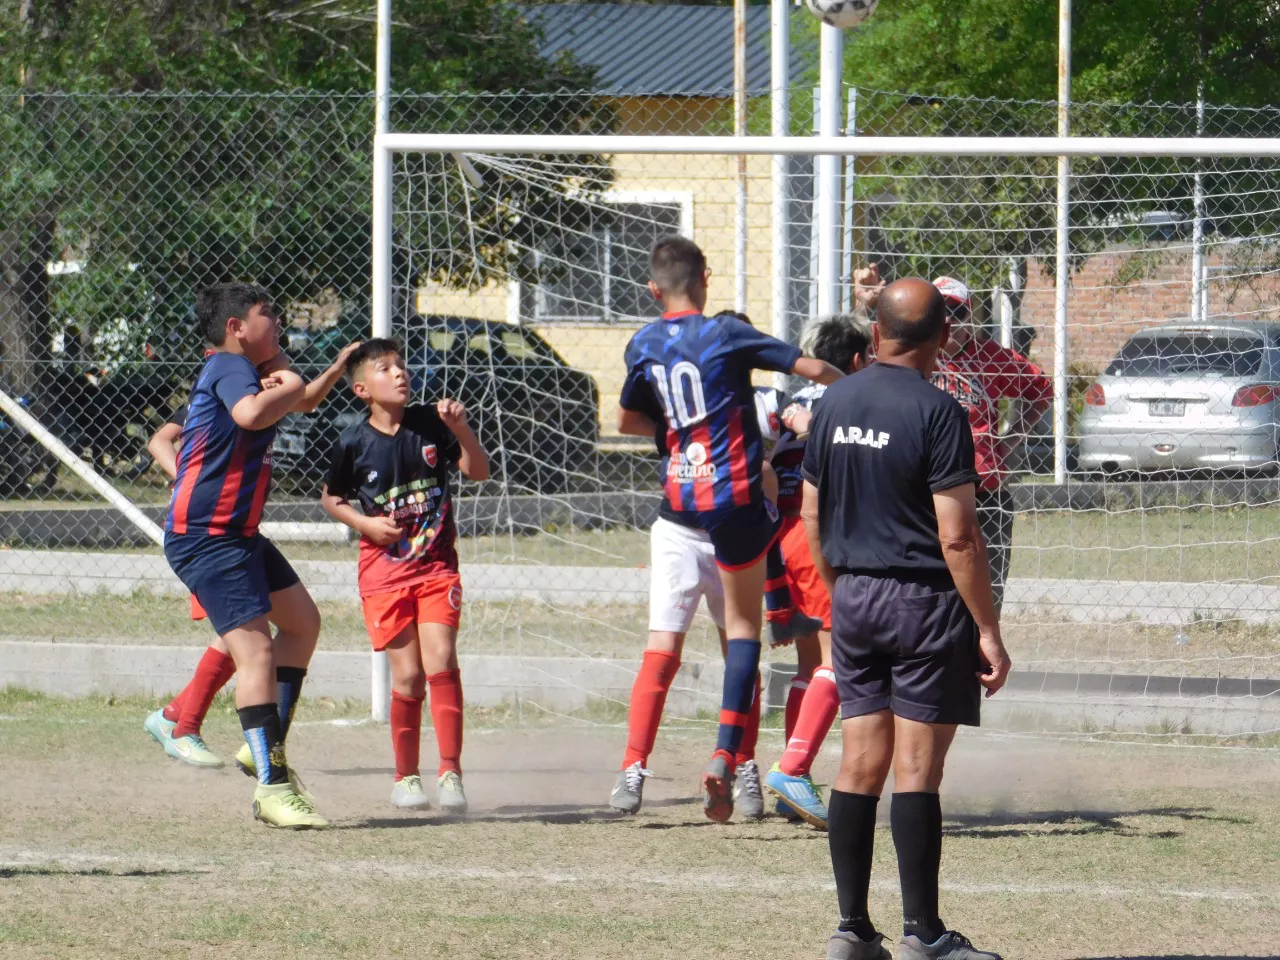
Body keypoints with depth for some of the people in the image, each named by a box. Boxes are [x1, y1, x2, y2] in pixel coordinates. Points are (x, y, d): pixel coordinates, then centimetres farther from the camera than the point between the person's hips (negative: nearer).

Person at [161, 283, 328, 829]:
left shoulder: (233, 372, 16)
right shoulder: (230, 368, -14)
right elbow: (252, 414, -36)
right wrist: (289, 388, -17)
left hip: (238, 533, 11)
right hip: (205, 536, -11)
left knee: (302, 620, 22)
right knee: (255, 649, -18)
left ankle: (268, 747, 27)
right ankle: (272, 788, -23)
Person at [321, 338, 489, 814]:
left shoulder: (430, 422, -2)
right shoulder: (354, 442, -4)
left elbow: (479, 472, -2)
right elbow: (330, 498, 10)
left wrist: (461, 430, -18)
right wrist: (364, 524, -7)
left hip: (437, 564, 1)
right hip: (384, 569, -1)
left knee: (440, 661, -15)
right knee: (407, 675, -3)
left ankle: (450, 771, -9)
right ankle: (406, 777, 14)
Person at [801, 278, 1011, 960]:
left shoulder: (834, 404, 6)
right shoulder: (936, 412, -14)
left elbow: (812, 518, 12)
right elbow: (956, 537, -16)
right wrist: (988, 632, -12)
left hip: (853, 597, 6)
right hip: (924, 598, -6)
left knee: (860, 766, 9)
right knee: (916, 770, -4)